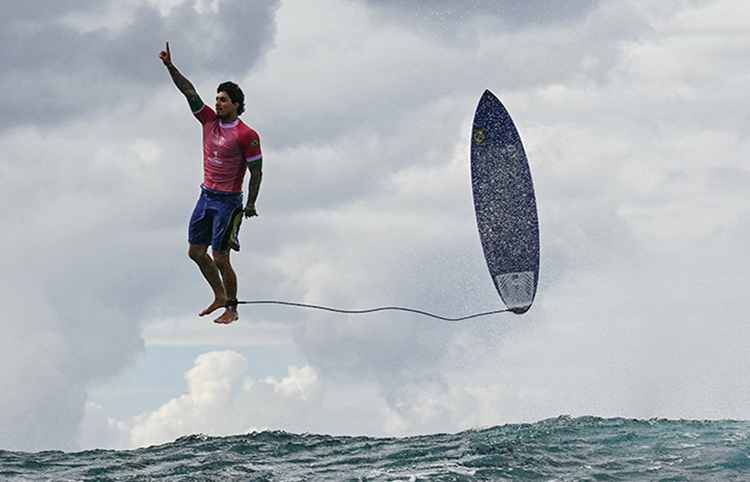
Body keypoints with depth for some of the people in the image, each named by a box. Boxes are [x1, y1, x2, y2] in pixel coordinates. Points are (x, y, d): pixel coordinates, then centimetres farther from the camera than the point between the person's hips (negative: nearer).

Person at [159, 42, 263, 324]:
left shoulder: (246, 136, -13)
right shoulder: (209, 120, 4)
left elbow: (256, 172, -9)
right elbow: (189, 92, -1)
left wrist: (250, 205, -9)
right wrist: (170, 67, -11)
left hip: (228, 201, -7)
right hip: (206, 196, 7)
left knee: (220, 259, -6)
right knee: (196, 251, 11)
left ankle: (232, 309, 9)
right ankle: (220, 297, 27)